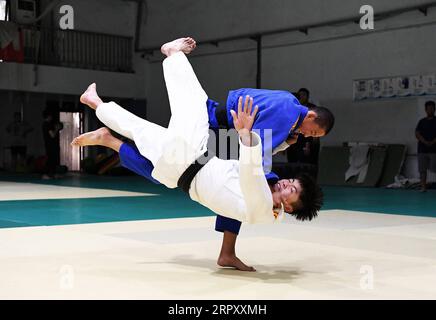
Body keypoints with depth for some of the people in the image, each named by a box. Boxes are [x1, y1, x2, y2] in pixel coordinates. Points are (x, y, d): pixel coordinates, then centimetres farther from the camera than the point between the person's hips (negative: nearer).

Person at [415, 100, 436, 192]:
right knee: (422, 169, 0)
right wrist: (425, 142, -12)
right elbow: (417, 134, 2)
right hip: (422, 149, 3)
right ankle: (423, 187, 3)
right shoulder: (422, 122, 13)